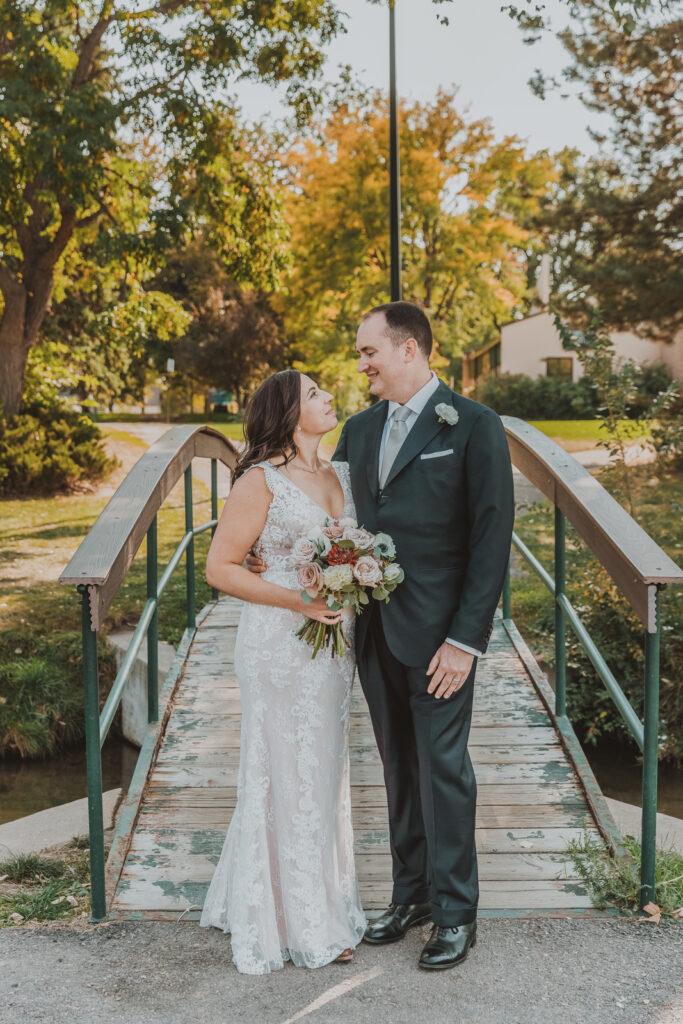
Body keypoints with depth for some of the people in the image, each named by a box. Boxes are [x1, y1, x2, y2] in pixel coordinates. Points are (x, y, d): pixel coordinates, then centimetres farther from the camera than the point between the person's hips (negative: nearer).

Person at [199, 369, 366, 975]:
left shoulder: (342, 475, 9)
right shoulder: (261, 480, -11)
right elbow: (221, 567, -11)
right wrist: (298, 600, -20)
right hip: (281, 645, -7)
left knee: (324, 770, 16)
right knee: (288, 777, 4)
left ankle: (325, 900, 32)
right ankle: (300, 924, 18)